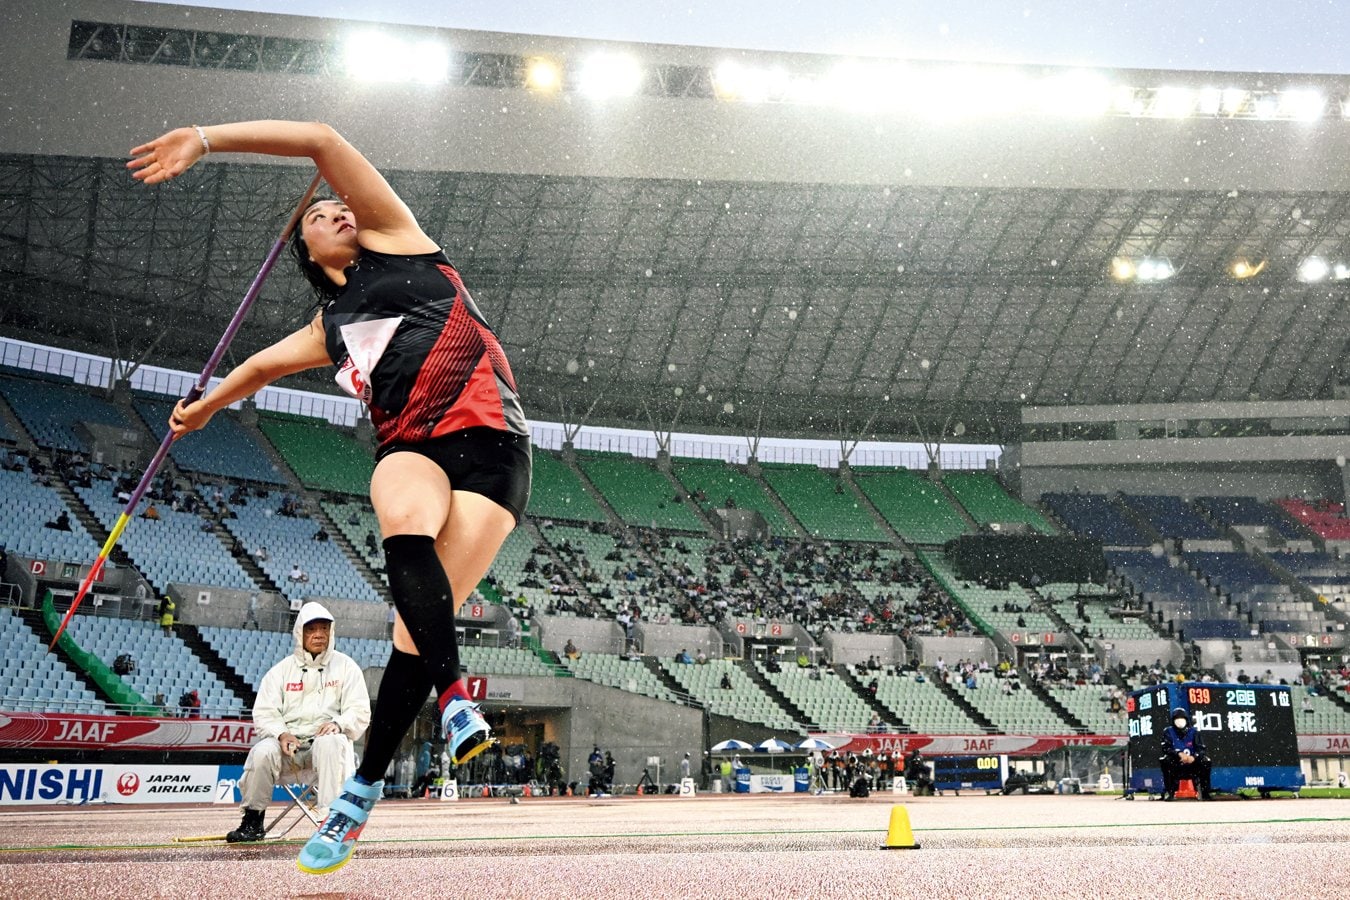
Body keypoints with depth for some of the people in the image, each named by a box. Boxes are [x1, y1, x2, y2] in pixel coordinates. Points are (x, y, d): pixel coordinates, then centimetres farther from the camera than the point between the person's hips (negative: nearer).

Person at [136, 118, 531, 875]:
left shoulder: (394, 238, 15)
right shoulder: (330, 327, 28)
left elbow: (321, 141, 8)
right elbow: (263, 365, 46)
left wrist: (202, 139, 8)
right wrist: (204, 408, 64)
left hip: (490, 445, -3)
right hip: (411, 448, 3)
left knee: (422, 617, -16)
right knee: (406, 527, -34)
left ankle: (365, 788, -9)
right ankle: (456, 696, -34)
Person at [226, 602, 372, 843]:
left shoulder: (345, 666, 7)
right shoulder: (281, 670, 11)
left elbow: (360, 713, 0)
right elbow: (264, 713, 3)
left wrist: (338, 724, -22)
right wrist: (281, 734, -18)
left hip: (327, 740, -2)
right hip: (288, 742, 2)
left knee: (330, 744, -36)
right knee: (263, 751, -29)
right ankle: (252, 822, -12)